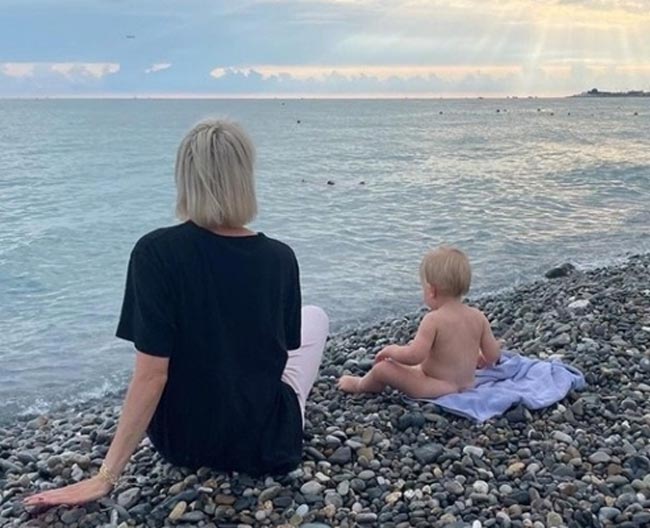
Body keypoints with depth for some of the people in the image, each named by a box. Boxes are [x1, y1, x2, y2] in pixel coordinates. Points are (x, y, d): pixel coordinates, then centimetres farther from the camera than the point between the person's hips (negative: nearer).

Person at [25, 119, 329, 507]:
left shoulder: (156, 252, -19)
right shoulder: (280, 258, -12)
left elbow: (152, 375, -21)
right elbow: (283, 347, 4)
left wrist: (106, 477, -14)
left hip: (182, 440, 0)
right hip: (265, 444, 0)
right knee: (315, 315, 24)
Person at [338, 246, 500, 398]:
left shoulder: (433, 320, -23)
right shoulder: (478, 317, -6)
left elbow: (414, 356, -28)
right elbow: (494, 356, -1)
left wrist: (390, 350, -9)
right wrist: (478, 359, 22)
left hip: (437, 389, -7)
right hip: (467, 384, 7)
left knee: (382, 368, 3)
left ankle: (360, 385, 29)